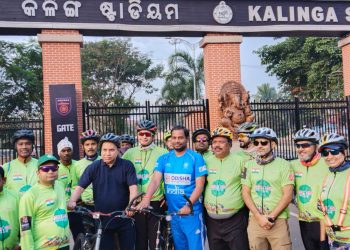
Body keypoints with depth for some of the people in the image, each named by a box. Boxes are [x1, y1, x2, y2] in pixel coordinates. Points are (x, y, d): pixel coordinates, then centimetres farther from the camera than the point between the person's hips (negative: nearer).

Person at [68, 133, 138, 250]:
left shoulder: (127, 166, -4)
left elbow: (133, 187, -13)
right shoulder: (93, 167, 0)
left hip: (124, 218, -1)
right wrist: (72, 201, -25)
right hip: (102, 219, 1)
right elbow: (80, 186, -6)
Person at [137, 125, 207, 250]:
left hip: (192, 212, -3)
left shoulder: (196, 158, -6)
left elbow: (199, 185, -11)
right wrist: (146, 199, -26)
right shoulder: (163, 159, 3)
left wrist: (188, 205, -24)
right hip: (172, 212, 3)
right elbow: (155, 180, -9)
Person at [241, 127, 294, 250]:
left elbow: (288, 195, -6)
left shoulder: (283, 165, -1)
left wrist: (271, 217, -11)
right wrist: (259, 216, -7)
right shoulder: (249, 165, 8)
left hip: (278, 220, -3)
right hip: (255, 220, 3)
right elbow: (245, 193, 4)